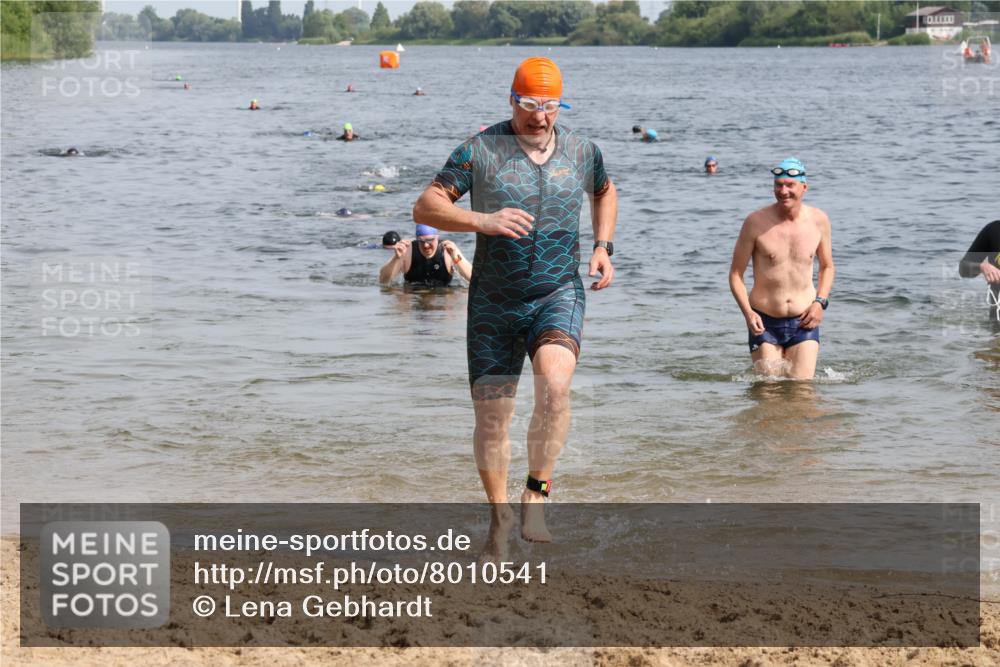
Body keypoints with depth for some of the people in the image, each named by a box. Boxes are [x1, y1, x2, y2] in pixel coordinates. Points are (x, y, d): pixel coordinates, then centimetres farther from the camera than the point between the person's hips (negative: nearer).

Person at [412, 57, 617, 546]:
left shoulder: (582, 151, 4)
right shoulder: (480, 151, -7)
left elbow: (604, 192, 27)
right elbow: (425, 207, -11)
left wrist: (603, 247, 12)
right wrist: (483, 221, -26)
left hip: (559, 294, 0)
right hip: (494, 301, 0)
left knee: (554, 383, -29)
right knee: (491, 416, 4)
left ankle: (537, 494, -13)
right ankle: (499, 514, 27)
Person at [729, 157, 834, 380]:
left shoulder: (818, 220, 0)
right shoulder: (756, 222, -8)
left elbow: (827, 266, 16)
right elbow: (735, 274, -2)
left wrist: (820, 302, -1)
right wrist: (748, 313, -16)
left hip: (803, 322, 1)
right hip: (765, 323, -1)